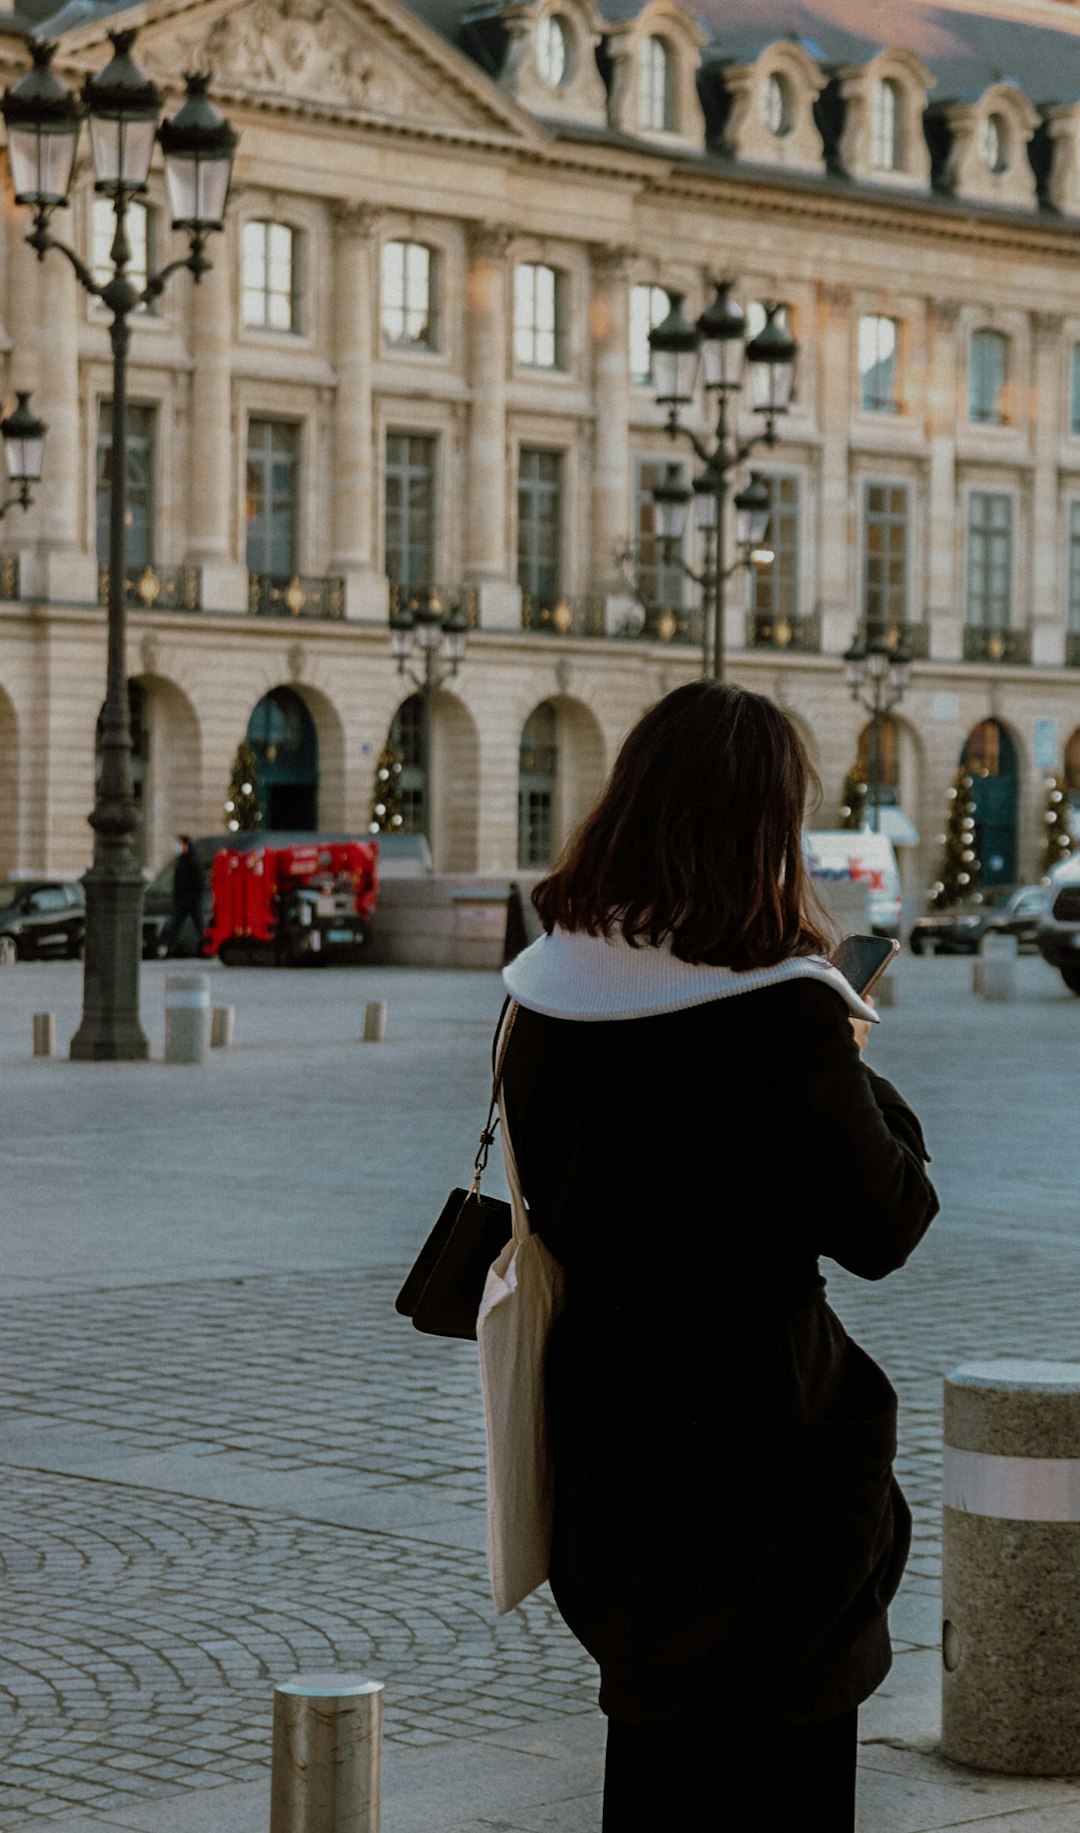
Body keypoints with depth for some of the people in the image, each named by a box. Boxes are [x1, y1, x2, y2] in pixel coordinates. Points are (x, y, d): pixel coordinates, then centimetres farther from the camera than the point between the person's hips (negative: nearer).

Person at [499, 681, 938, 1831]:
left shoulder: (543, 994, 0)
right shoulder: (781, 1013, -18)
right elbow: (882, 1229, -13)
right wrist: (865, 1087, 3)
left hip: (602, 1439, 6)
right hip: (759, 1443, -6)